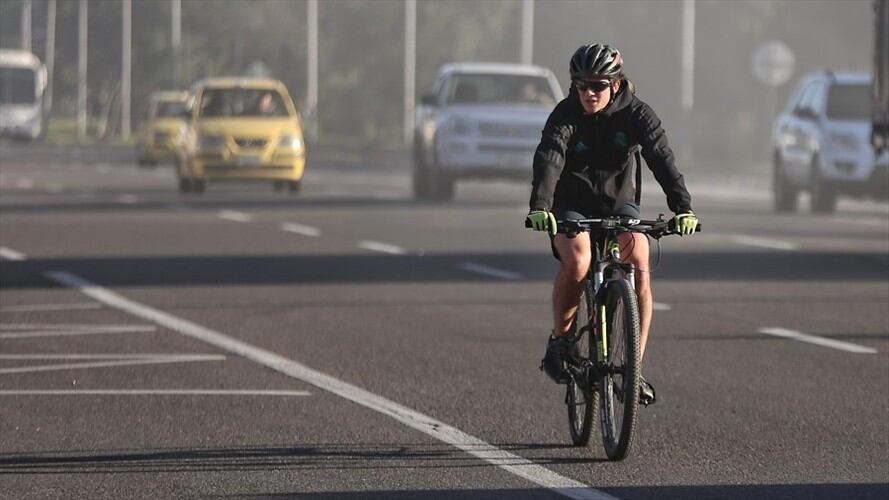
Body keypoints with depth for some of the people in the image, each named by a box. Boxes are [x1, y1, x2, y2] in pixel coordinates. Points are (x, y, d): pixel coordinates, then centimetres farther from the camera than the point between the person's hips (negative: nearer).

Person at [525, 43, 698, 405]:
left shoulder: (636, 114, -13)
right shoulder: (566, 115, -17)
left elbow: (662, 158, -24)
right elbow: (548, 159, -32)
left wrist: (683, 208, -39)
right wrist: (539, 207, -50)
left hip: (619, 203, 2)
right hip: (571, 207, -2)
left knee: (640, 269, -22)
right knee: (577, 263, -31)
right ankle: (558, 341, -7)